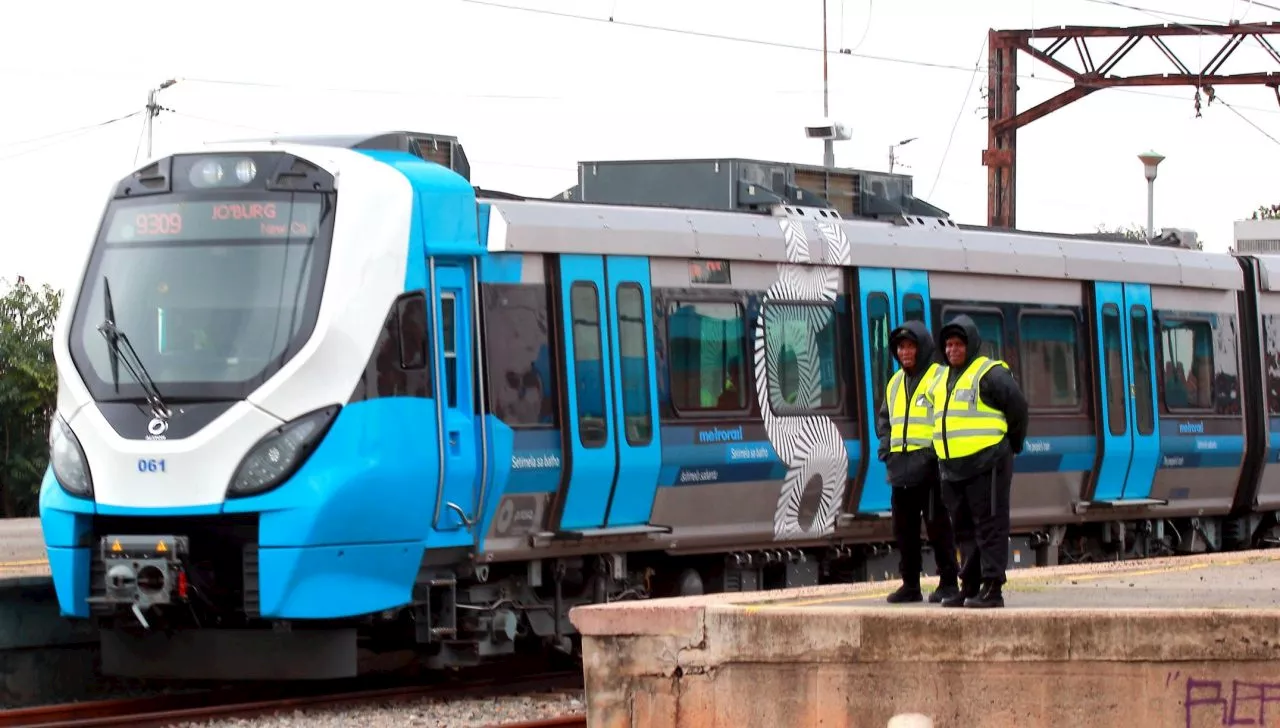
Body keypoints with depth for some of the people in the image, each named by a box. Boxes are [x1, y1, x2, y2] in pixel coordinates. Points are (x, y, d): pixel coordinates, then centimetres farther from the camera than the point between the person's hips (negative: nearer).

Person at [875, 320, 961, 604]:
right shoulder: (895, 383, 19)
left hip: (930, 467, -7)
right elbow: (883, 418, 29)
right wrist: (886, 446, 13)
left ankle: (948, 583, 1)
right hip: (901, 469, 7)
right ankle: (910, 584, 17)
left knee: (939, 527, -5)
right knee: (904, 529, 9)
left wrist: (936, 450, -15)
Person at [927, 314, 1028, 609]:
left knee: (990, 526, -7)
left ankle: (992, 587, -8)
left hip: (986, 464, -8)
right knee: (964, 528, 11)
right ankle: (970, 585, 16)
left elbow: (1017, 407, -7)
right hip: (952, 468, 8)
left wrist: (1011, 444, 2)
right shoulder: (942, 380, 18)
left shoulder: (990, 373, -6)